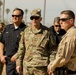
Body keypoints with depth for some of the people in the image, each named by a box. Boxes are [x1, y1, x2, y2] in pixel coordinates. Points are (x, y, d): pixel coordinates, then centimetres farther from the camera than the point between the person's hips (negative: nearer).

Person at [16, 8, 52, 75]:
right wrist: (18, 63, 9)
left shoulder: (47, 32, -2)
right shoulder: (26, 31, 7)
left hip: (41, 67, -3)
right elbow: (21, 49, 11)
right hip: (27, 66, 3)